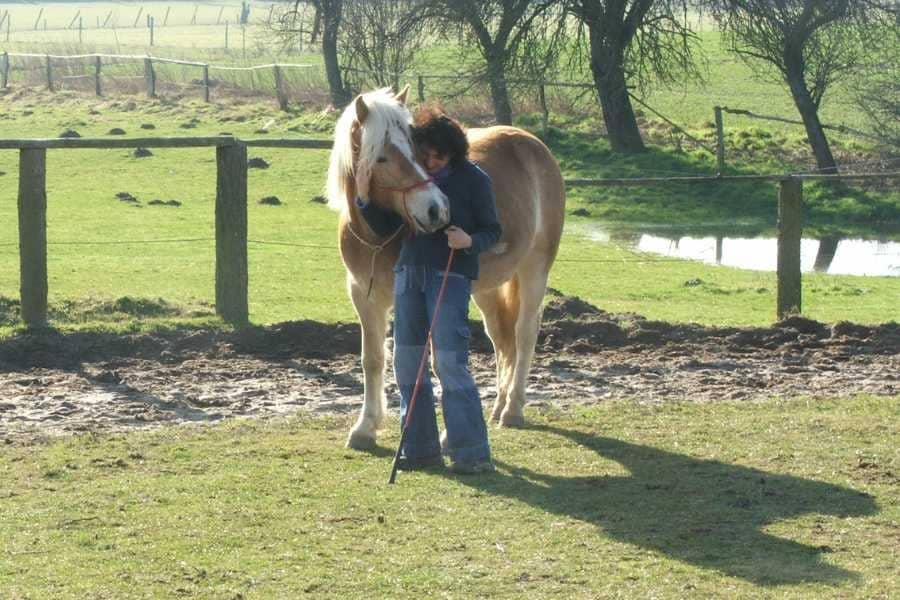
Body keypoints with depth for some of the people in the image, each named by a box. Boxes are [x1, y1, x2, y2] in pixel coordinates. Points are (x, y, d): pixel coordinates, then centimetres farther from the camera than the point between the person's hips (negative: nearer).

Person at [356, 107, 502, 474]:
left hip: (451, 275, -6)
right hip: (409, 272, 6)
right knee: (406, 364, 8)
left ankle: (472, 454, -7)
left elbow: (492, 231, -2)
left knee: (450, 364, -11)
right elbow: (386, 227, 8)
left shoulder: (473, 180, -4)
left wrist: (470, 241, -23)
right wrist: (364, 197, -7)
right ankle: (420, 450, 17)